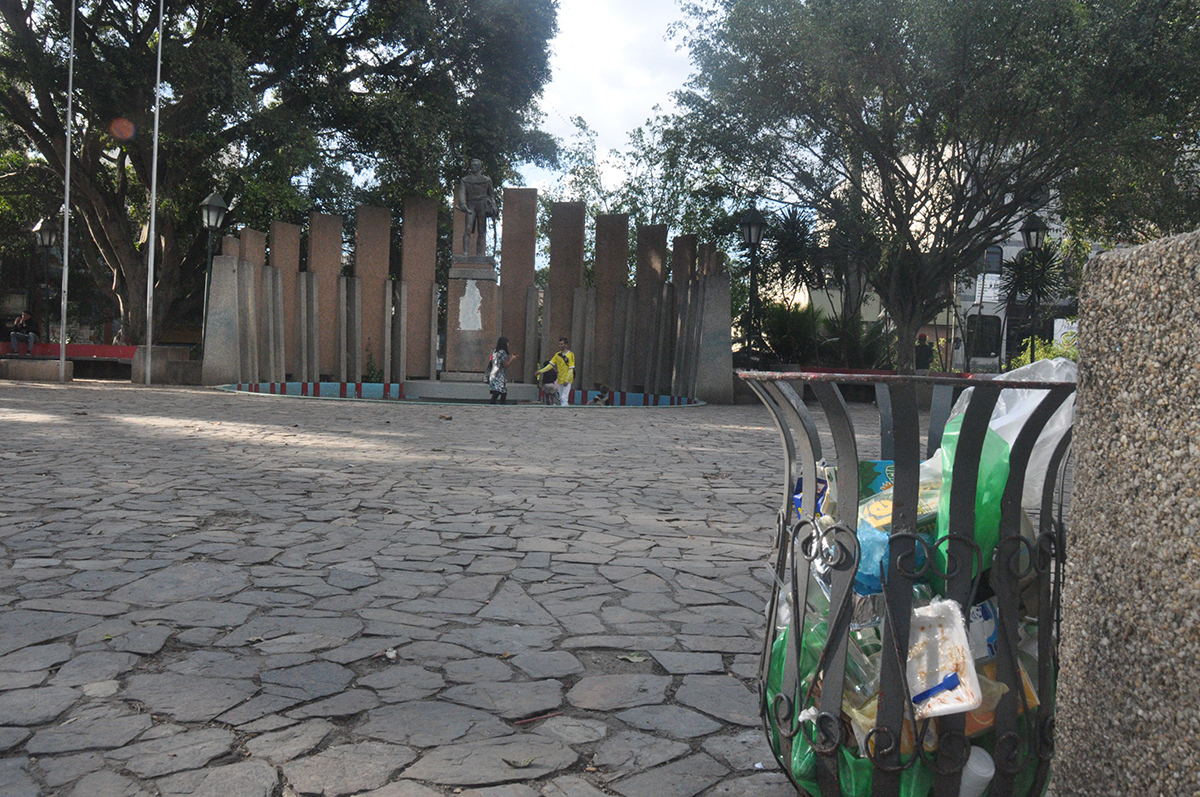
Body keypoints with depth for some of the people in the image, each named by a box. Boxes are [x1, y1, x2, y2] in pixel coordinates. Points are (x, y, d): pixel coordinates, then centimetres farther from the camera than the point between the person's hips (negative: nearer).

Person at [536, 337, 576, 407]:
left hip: (567, 381, -7)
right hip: (560, 380, 7)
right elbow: (551, 364, 13)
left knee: (564, 398, -13)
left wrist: (567, 380, -18)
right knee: (561, 398, 10)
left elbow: (571, 369, -12)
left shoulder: (570, 355, -8)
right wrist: (541, 371, 2)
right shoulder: (558, 354, 12)